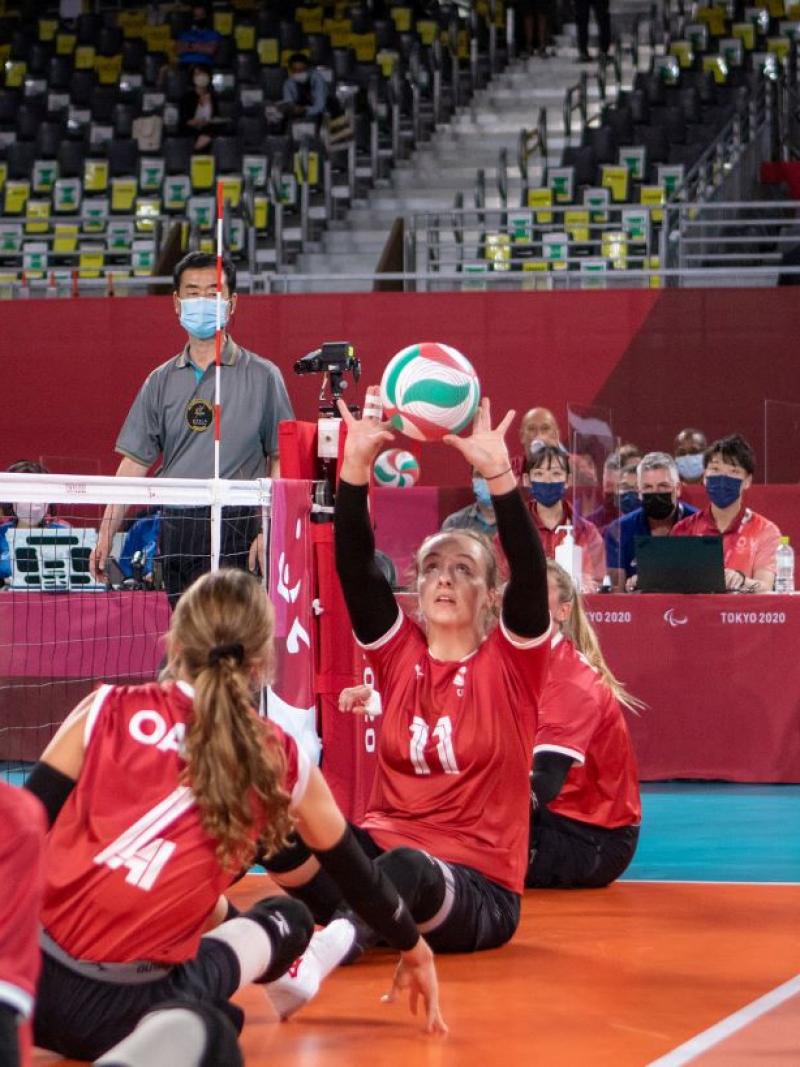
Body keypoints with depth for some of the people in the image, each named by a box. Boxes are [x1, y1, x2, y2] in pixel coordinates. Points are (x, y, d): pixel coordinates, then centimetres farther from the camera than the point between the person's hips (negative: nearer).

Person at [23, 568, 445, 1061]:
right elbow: (355, 872, 24)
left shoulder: (108, 711, 4)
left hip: (25, 971, 1)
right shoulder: (280, 763, 8)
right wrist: (415, 950, 41)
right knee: (290, 919, 25)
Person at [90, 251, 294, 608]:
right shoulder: (161, 381, 13)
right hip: (175, 533, 4)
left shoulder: (262, 376, 3)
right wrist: (106, 533, 6)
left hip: (235, 535, -4)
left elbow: (280, 458, 1)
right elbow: (135, 462, 13)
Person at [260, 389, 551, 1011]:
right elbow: (354, 564, -3)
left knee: (407, 872, -42)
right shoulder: (400, 651, 10)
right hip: (383, 850, 5)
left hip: (476, 886, -4)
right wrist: (357, 462, -16)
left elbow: (531, 570, -16)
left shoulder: (511, 661, 2)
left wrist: (497, 471, -28)